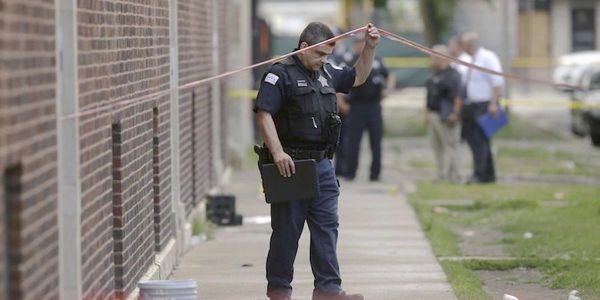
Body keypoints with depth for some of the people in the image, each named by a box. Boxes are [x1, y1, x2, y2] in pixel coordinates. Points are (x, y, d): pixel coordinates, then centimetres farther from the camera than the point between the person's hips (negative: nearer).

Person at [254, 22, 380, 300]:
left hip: (322, 165, 7)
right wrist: (278, 153, -25)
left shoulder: (326, 73, 15)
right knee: (287, 229, 2)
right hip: (291, 164, -7)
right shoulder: (281, 74, -9)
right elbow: (264, 114, -17)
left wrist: (370, 47, 16)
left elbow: (358, 77, 31)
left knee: (326, 226, 2)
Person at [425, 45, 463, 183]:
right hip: (434, 116, 10)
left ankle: (451, 176, -8)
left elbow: (458, 97, -17)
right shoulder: (435, 75, 18)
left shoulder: (452, 75, -11)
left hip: (446, 117, -10)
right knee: (437, 146, 11)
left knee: (450, 145, -7)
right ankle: (441, 175, 16)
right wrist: (427, 113, 19)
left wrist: (455, 114, -23)